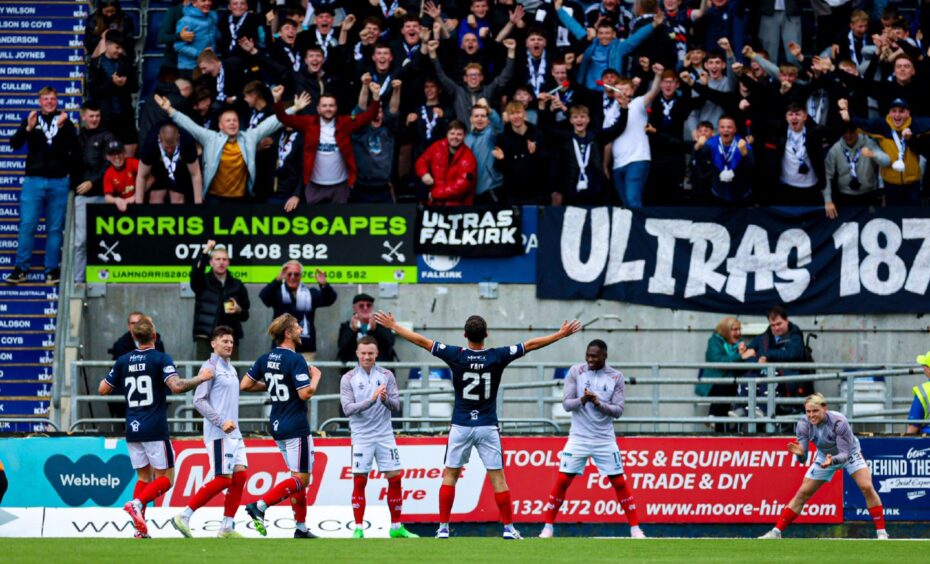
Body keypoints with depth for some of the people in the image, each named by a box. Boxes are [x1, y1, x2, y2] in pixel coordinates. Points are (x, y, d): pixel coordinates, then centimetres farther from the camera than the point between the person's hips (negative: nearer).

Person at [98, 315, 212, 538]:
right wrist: (200, 379, -7)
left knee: (144, 477, 14)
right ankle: (137, 503, -24)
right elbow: (176, 386, -21)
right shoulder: (161, 359, -8)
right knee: (165, 478, 2)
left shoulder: (123, 361, 6)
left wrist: (113, 380, 32)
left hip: (132, 429, 5)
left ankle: (140, 529, 3)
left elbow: (103, 390, 12)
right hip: (155, 429, -5)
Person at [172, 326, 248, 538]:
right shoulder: (210, 368, -9)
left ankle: (227, 528, 6)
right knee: (223, 479, -11)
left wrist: (233, 422, 18)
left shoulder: (231, 369, 18)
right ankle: (184, 516, -6)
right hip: (218, 433, -9)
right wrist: (221, 422, -21)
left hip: (233, 433, 9)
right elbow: (199, 401, -15)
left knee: (240, 475, 2)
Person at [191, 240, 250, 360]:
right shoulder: (204, 282, 4)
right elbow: (195, 273, -20)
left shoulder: (237, 285, 11)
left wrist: (239, 310, -9)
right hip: (205, 339, -2)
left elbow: (245, 315, 15)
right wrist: (206, 251, -28)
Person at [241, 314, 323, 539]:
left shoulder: (265, 359, 6)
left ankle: (301, 527, 15)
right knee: (301, 479, -5)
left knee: (299, 476, 16)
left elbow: (245, 385, 8)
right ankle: (260, 506, -19)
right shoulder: (295, 360, -17)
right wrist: (316, 377, -3)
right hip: (296, 428, -9)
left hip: (277, 427, 9)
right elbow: (305, 393, -22)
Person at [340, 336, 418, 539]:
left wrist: (386, 399, -23)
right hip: (361, 437, -2)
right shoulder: (348, 379, -2)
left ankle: (396, 527, 11)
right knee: (359, 482, -2)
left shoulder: (386, 376, 4)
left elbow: (396, 405, -1)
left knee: (395, 479, 2)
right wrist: (372, 400, -24)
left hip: (385, 436, 2)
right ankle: (358, 529, 4)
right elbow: (348, 408, -12)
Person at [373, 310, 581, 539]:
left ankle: (443, 528, 5)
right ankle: (508, 528, 3)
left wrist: (393, 326, 10)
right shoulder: (497, 356, -6)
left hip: (461, 426, 0)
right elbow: (531, 345, 1)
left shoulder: (456, 356, -7)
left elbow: (422, 341, -1)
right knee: (497, 477, 3)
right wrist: (562, 334, 10)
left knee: (450, 475, 9)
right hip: (488, 426, 0)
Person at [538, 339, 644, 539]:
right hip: (578, 438, 0)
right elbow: (566, 403, -5)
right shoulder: (576, 372, -2)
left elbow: (618, 410, -5)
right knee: (562, 481, -4)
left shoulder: (616, 377, -1)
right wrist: (582, 400, -25)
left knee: (620, 483, 0)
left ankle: (635, 528, 7)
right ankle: (548, 527, 6)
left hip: (605, 440, 0)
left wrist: (599, 403, -23)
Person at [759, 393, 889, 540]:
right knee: (803, 493, -1)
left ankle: (881, 532, -13)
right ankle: (776, 531, 6)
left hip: (849, 454, -3)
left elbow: (845, 453, -34)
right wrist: (800, 454, -48)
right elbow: (803, 459, -24)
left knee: (867, 487, -21)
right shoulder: (804, 424, -26)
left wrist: (832, 460, -54)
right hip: (824, 457, 3)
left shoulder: (838, 422, -36)